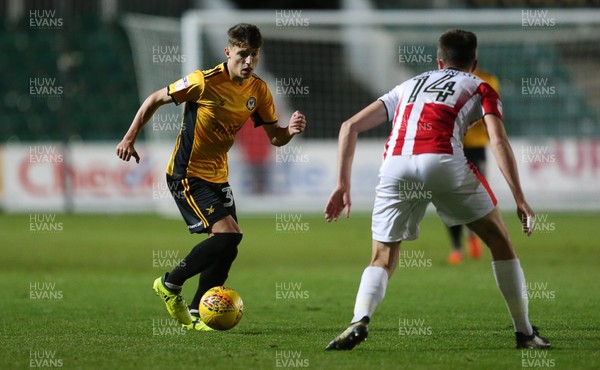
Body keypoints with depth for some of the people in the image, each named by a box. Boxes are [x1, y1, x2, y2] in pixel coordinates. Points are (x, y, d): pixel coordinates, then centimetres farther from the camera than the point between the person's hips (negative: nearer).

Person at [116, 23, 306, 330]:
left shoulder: (259, 90, -1)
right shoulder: (206, 82, -19)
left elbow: (274, 137, 5)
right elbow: (155, 100, -8)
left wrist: (290, 131, -18)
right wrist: (130, 138, -8)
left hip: (218, 176, 8)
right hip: (186, 174, -7)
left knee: (226, 248, 5)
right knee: (228, 234, -19)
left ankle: (195, 313, 20)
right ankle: (170, 285, -1)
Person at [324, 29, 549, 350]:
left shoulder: (408, 86, 35)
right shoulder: (480, 88, 25)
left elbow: (350, 127, 27)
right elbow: (498, 141, 6)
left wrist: (343, 185, 26)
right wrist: (519, 199, 3)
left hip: (395, 166, 2)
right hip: (443, 162, -2)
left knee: (382, 260, 15)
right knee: (499, 239, 17)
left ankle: (360, 321, -13)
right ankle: (525, 333, 15)